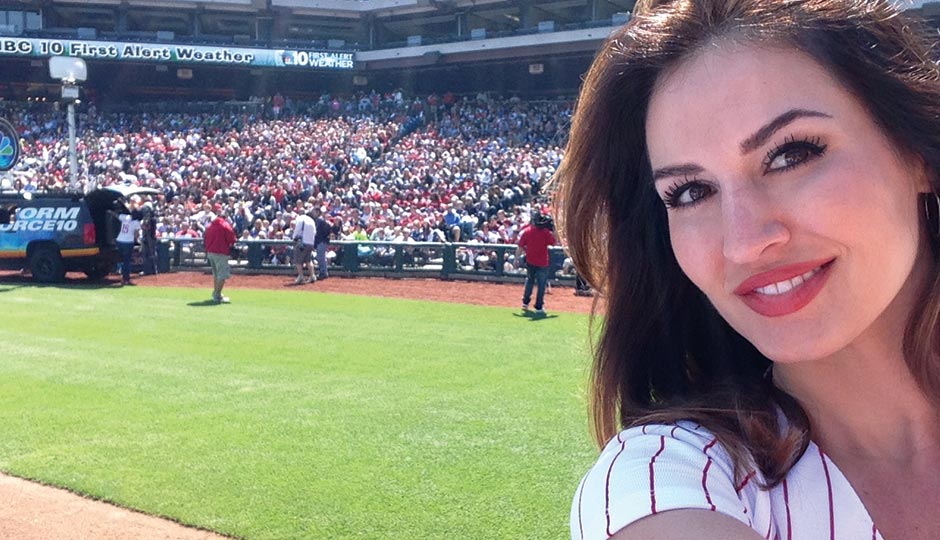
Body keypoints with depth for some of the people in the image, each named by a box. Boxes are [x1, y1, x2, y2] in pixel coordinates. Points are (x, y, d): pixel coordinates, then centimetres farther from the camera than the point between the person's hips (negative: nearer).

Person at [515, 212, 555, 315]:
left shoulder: (527, 231, -6)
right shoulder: (546, 232, -14)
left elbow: (520, 246, -4)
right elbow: (553, 243, -2)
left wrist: (517, 257, 7)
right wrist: (553, 231, 1)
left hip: (530, 261, 3)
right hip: (542, 262, -3)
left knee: (529, 280, 24)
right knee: (541, 284, 5)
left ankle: (525, 302, 23)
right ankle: (539, 307, 5)